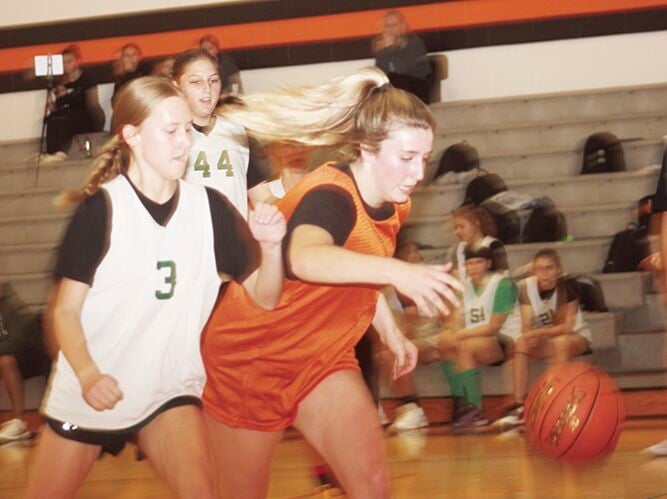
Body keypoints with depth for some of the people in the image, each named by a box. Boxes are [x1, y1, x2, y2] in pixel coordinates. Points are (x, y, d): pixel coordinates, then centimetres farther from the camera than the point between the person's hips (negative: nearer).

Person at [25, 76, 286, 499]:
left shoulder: (209, 207, -4)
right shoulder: (100, 209, -12)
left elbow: (265, 298, -3)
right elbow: (66, 310, -10)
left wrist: (271, 246, -23)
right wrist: (88, 375, -27)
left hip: (168, 389, 1)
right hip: (88, 394, -1)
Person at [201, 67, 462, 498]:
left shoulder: (394, 205, -4)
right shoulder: (330, 195, -29)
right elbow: (305, 258, -54)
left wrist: (391, 332, 6)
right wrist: (396, 271, -67)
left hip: (323, 358, 7)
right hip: (251, 355, -7)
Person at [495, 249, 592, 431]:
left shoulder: (567, 285, -21)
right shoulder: (526, 286, -12)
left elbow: (567, 326, -25)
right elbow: (526, 327, -13)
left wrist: (540, 332, -40)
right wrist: (532, 336, -37)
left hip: (576, 336, -3)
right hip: (545, 340, 4)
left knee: (561, 342, -36)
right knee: (521, 343, -25)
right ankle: (519, 406, -30)